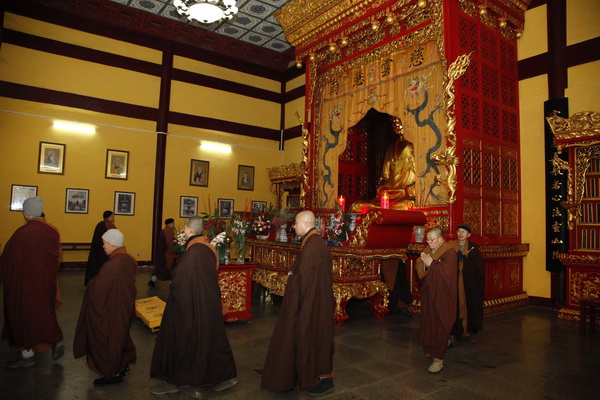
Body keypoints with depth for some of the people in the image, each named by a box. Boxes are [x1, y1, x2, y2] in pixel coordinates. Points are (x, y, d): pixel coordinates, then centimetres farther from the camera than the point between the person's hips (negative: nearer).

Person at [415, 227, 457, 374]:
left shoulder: (449, 252, -12)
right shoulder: (428, 251, 8)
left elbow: (447, 272, -23)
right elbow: (420, 272, 8)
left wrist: (431, 263, -22)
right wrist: (422, 261, -12)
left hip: (442, 296, -6)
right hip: (429, 294, 7)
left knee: (440, 326, -3)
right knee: (428, 323, 12)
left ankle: (438, 359, 3)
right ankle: (432, 349, 29)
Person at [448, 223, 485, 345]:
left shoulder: (473, 248, -1)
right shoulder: (450, 246, 0)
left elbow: (479, 267, -5)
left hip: (470, 284, 1)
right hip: (455, 282, 0)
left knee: (470, 306, 9)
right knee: (456, 306, -2)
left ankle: (469, 332, 26)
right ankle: (455, 333, 7)